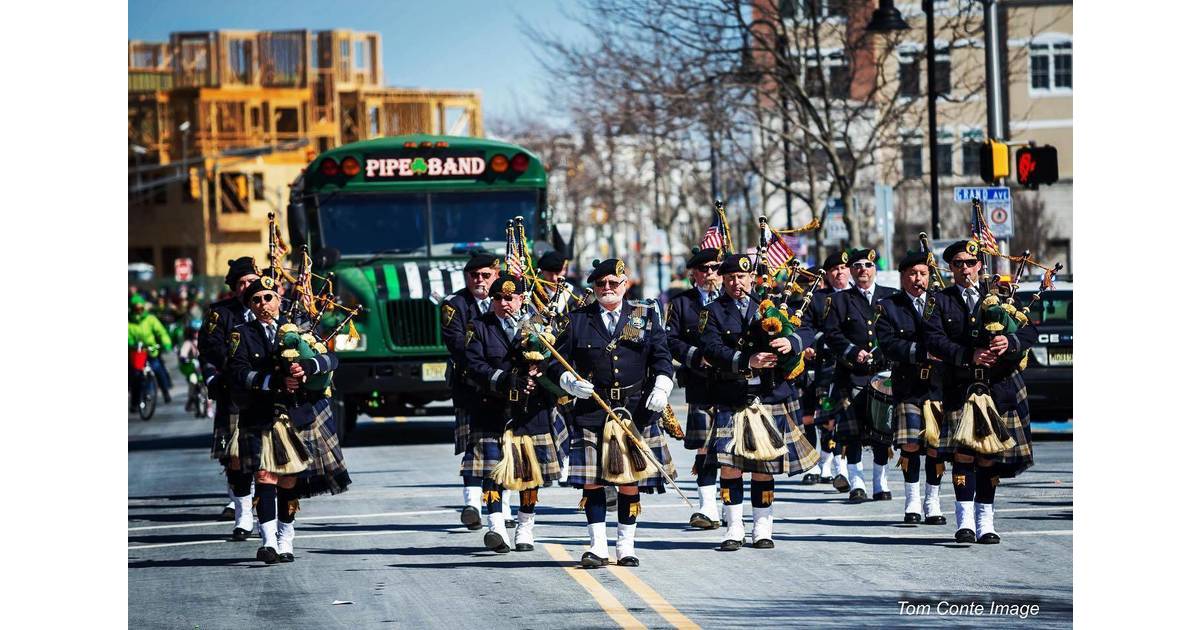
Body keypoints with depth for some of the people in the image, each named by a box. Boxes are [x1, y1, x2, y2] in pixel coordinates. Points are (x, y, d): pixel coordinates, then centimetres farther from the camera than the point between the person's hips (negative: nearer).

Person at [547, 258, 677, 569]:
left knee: (630, 481, 2)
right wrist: (571, 382, -13)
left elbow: (662, 356, 8)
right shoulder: (577, 320, 8)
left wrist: (661, 387, -9)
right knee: (592, 481, -3)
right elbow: (557, 361, 6)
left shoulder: (645, 318, 11)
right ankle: (598, 548, 3)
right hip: (591, 411, 0)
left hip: (637, 411, 0)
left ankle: (626, 547, 11)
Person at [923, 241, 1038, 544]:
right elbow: (933, 340, -7)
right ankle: (965, 521, -10)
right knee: (963, 452, -12)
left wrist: (1010, 342, -19)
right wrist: (968, 355, -21)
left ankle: (985, 523, 10)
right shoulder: (941, 301, 7)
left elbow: (1030, 331, 3)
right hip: (960, 389, -2)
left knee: (989, 456, 4)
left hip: (999, 388, 2)